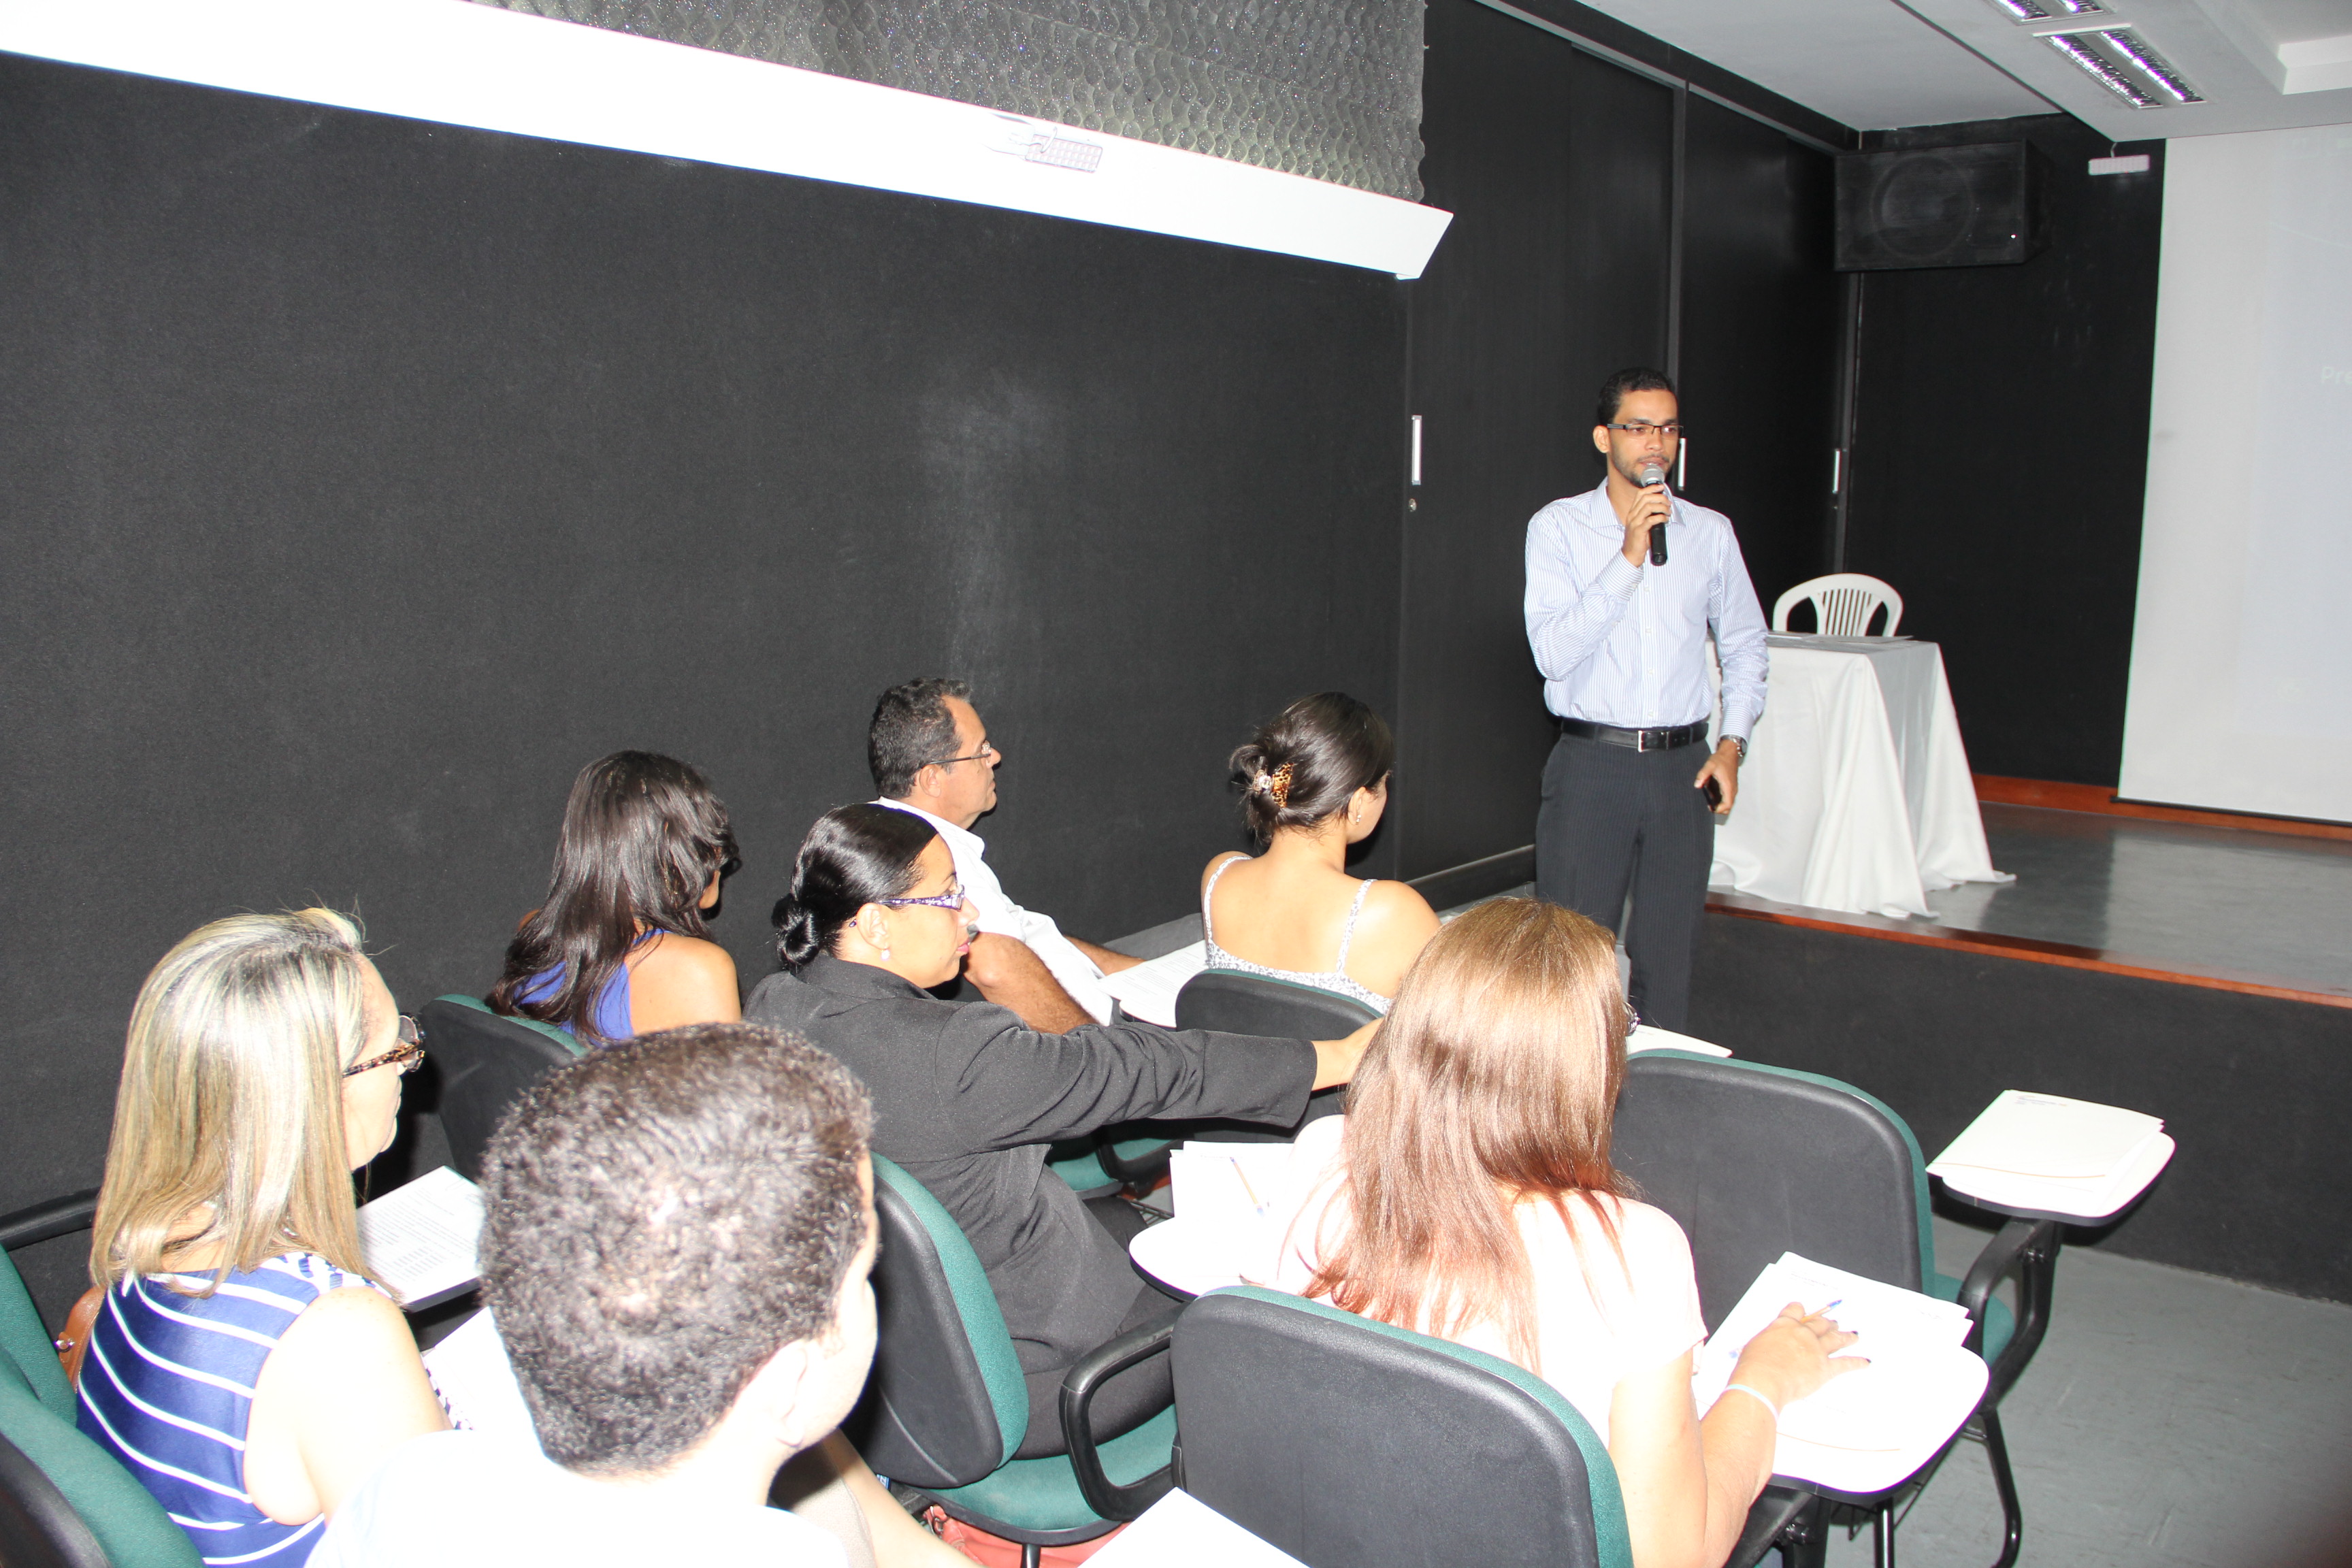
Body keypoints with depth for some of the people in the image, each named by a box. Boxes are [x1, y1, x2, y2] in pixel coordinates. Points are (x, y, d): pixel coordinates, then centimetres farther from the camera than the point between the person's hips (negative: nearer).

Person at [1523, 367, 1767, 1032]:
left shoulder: (1711, 532, 8)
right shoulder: (1558, 527, -2)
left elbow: (1745, 643, 18)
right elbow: (1553, 652, -13)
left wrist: (1733, 741, 6)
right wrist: (1629, 556, -17)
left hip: (1682, 767, 3)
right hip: (1591, 762, -3)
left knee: (1669, 955, 9)